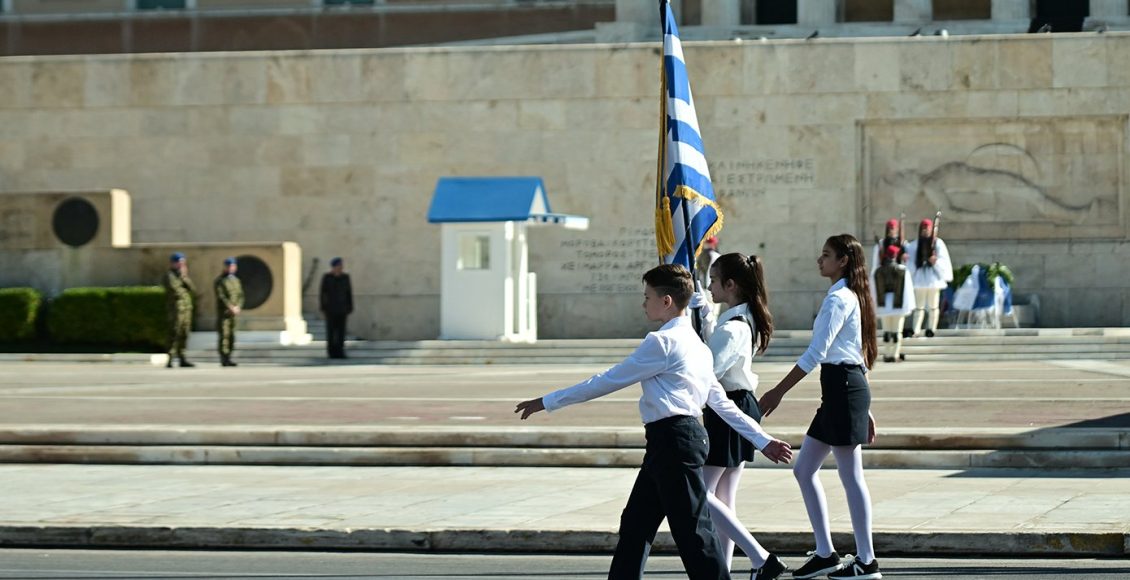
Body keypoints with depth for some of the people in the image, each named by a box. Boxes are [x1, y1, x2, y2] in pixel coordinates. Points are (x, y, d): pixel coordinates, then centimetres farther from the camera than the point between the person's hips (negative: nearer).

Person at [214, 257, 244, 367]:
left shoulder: (236, 280, 17)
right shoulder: (220, 281, -2)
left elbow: (240, 295, 11)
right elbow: (221, 297, -11)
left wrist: (238, 307, -7)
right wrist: (231, 308, -17)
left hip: (234, 312, 6)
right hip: (223, 312, -6)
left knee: (232, 336, 3)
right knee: (223, 335, -9)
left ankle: (228, 358, 7)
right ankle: (224, 359, -9)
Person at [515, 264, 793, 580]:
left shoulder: (662, 342, -12)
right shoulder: (695, 344, 18)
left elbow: (609, 380, -10)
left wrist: (548, 402, -4)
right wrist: (762, 440, 21)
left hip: (673, 440, -10)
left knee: (692, 530, -6)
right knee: (636, 524, 14)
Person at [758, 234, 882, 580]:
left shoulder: (838, 299, -13)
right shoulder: (850, 297, 18)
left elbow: (816, 353, -20)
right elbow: (858, 356, 20)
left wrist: (778, 392, -19)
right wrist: (864, 409, 22)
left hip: (843, 388, -10)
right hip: (842, 387, 10)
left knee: (851, 475, -5)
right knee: (804, 470, 11)